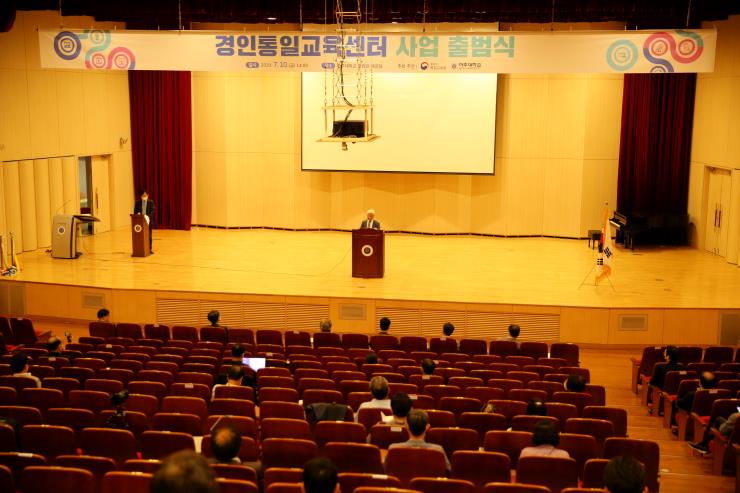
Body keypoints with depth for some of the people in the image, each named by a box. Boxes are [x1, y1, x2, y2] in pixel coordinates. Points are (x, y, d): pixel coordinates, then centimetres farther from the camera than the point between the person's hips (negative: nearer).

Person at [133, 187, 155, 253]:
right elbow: (135, 211, 4)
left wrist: (148, 217, -22)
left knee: (149, 236, 6)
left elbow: (152, 211, -7)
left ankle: (149, 249, 14)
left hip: (148, 221, -1)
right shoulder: (137, 202, 3)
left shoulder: (151, 202, -1)